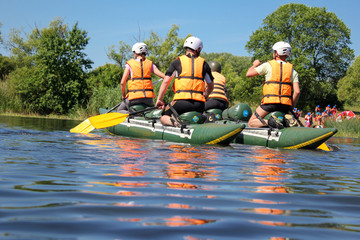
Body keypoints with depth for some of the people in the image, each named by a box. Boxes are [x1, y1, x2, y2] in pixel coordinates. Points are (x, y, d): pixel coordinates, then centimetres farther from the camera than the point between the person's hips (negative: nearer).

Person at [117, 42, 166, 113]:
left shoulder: (130, 64, 3)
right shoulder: (150, 64, 10)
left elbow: (122, 83, -3)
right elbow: (164, 76, -1)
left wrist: (123, 96, 11)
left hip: (135, 96, -2)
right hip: (148, 97, 2)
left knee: (120, 110, 18)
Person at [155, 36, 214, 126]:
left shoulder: (177, 62, 8)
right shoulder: (204, 63, 14)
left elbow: (166, 82, 3)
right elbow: (211, 87, 22)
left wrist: (159, 99, 11)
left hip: (181, 101, -2)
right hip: (199, 104, 3)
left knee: (163, 117, 14)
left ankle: (173, 122, -19)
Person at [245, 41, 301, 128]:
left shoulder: (268, 65, 3)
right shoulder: (293, 71, 12)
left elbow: (248, 74, 8)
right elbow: (297, 92, 2)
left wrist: (255, 65, 28)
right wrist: (291, 106, 14)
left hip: (270, 102, -4)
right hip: (285, 105, 4)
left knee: (251, 123, 5)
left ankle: (269, 122, -25)